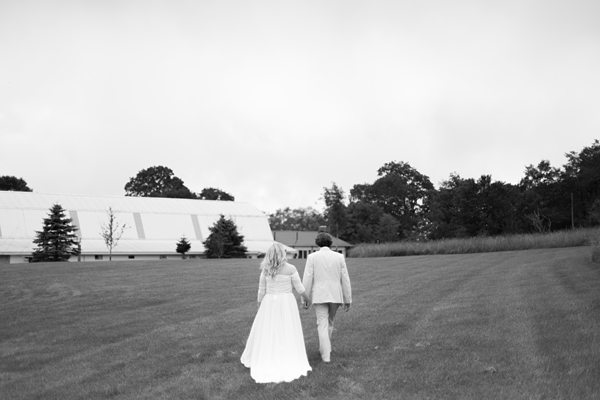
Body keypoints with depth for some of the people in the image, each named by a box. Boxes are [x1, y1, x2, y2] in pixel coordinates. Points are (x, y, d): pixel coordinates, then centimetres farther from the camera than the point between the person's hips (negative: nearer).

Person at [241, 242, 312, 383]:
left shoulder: (265, 270, -1)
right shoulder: (291, 269, -8)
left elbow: (261, 291, 3)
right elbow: (299, 288, -1)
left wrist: (259, 308, 12)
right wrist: (305, 298, 18)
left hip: (269, 303, 2)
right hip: (286, 304, -2)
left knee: (265, 334, 13)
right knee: (287, 335, 3)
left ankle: (263, 363, 22)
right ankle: (289, 365, -1)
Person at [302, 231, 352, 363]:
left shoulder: (312, 257, -4)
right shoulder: (339, 257, 0)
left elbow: (307, 279, -7)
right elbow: (345, 279, 0)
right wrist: (348, 300, 6)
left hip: (319, 296, -2)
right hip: (335, 296, 2)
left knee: (322, 325, 2)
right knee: (329, 322, 21)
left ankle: (326, 355, -5)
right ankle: (324, 348, 33)